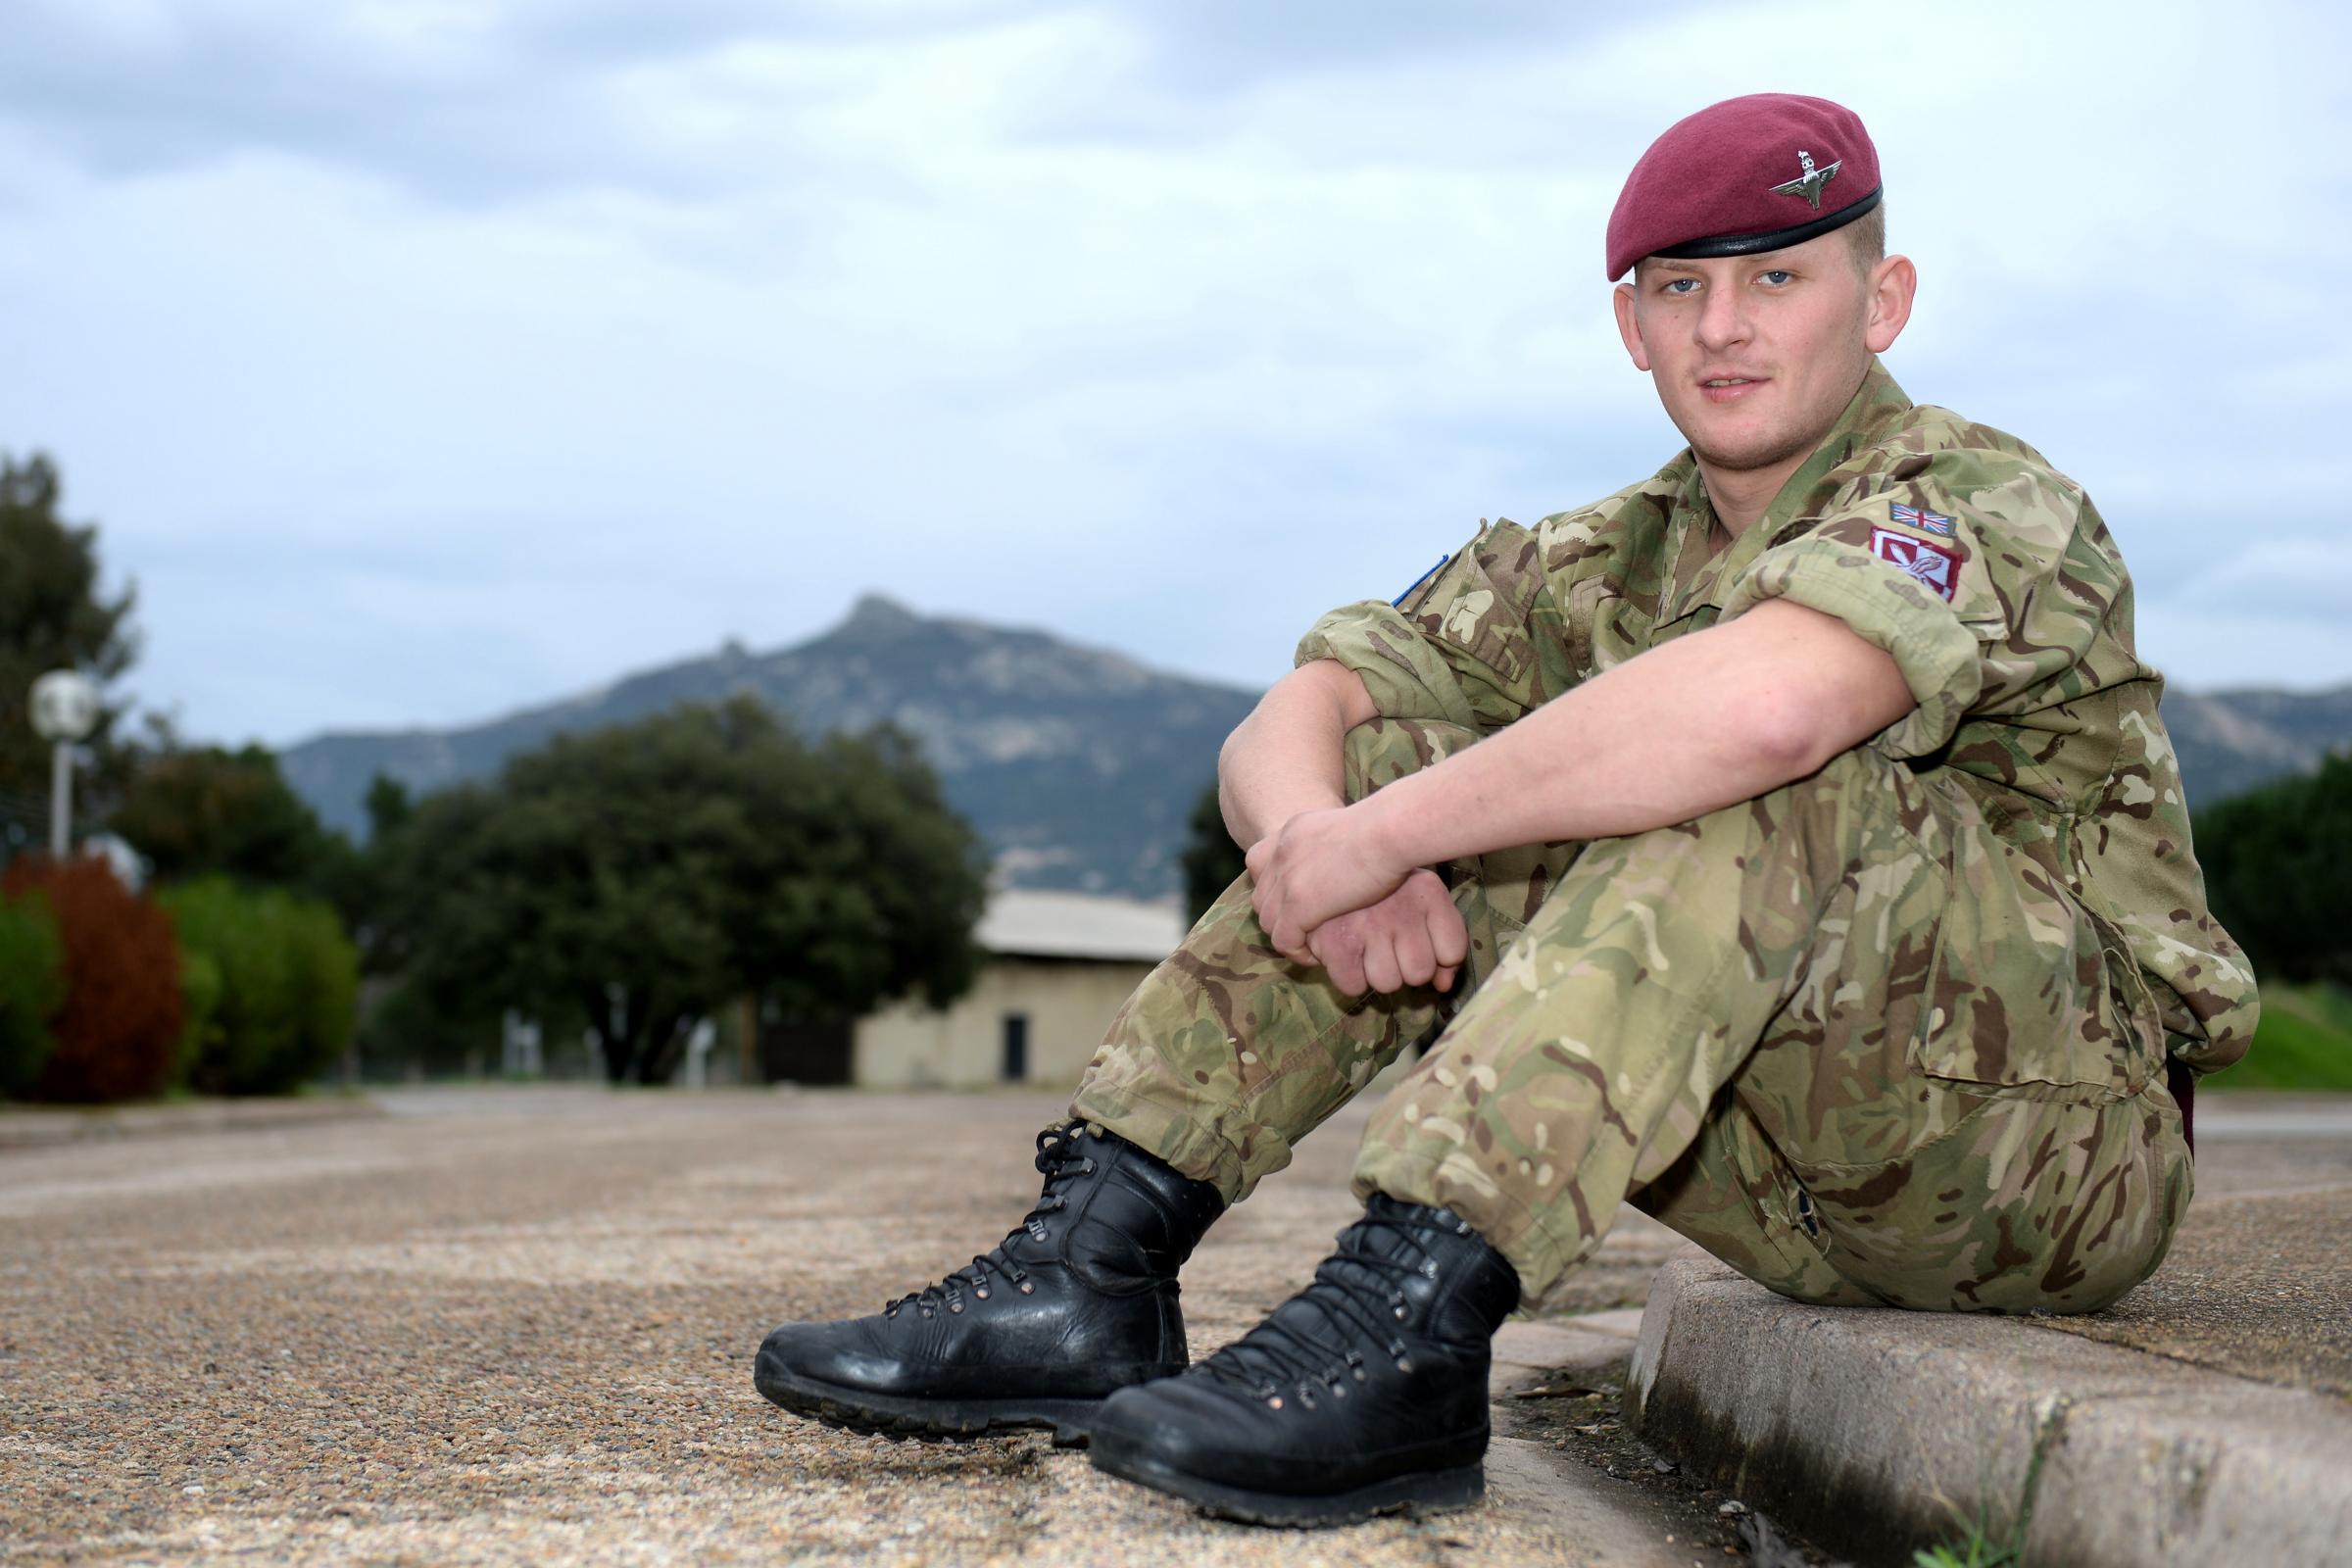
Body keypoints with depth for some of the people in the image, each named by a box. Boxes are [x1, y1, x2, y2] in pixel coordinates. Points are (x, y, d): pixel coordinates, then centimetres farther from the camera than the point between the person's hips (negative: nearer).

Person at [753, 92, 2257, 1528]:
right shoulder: (1605, 566, 8)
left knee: (1748, 766, -31)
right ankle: (1094, 1265, -12)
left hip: (2069, 1134, -6)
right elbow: (1278, 737, -1)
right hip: (1805, 1183, 6)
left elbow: (1758, 705, -38)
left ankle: (1409, 1325, -37)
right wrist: (1322, 840, -25)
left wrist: (1371, 836, -29)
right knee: (1402, 746, -3)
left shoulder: (1987, 500, -14)